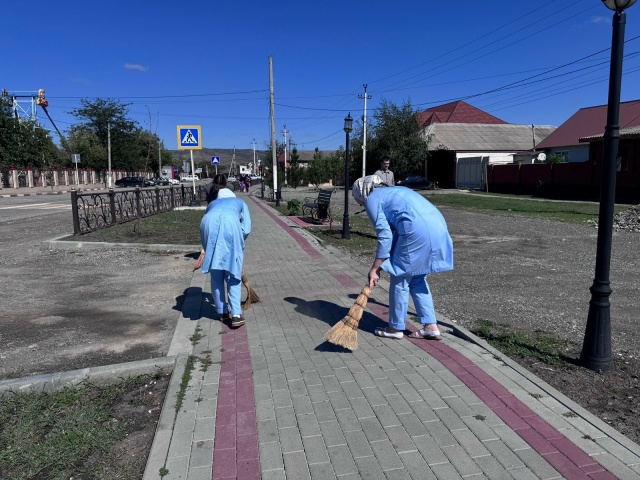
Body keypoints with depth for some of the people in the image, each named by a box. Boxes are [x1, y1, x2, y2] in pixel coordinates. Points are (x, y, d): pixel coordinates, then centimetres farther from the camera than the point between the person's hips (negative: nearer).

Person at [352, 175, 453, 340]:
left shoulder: (372, 199, 5)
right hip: (438, 227, 9)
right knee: (418, 279, 20)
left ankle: (396, 328, 21)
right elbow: (394, 232, 27)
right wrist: (381, 264, 25)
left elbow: (385, 236, -4)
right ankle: (430, 326, 22)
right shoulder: (392, 192, 30)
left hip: (417, 232, -9)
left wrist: (374, 269, 2)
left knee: (400, 279, 8)